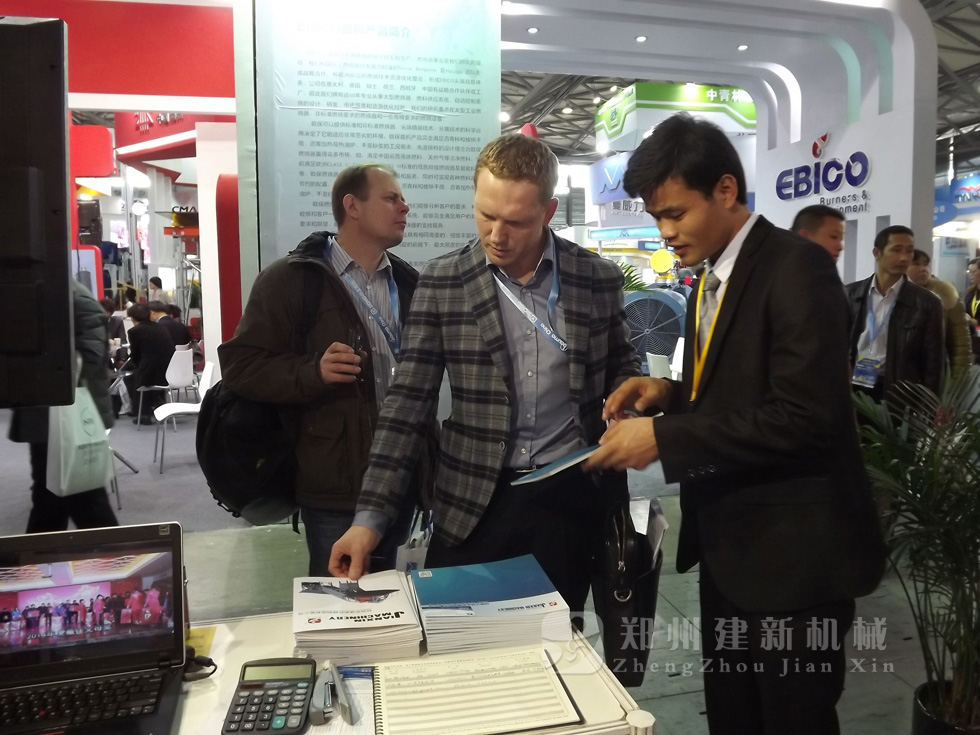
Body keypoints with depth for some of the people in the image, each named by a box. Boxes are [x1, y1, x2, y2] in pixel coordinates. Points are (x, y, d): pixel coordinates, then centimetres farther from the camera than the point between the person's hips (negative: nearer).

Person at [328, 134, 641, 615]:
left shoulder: (599, 279, -1)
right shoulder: (441, 283, -5)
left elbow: (622, 371, 13)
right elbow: (408, 404, -5)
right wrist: (371, 515, -11)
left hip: (569, 494, 1)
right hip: (471, 502, 0)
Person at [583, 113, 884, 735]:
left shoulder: (797, 267, -16)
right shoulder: (709, 284, 11)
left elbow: (802, 417, -24)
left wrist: (664, 438, -23)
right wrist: (668, 393, -2)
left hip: (794, 550, -8)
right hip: (729, 546, 8)